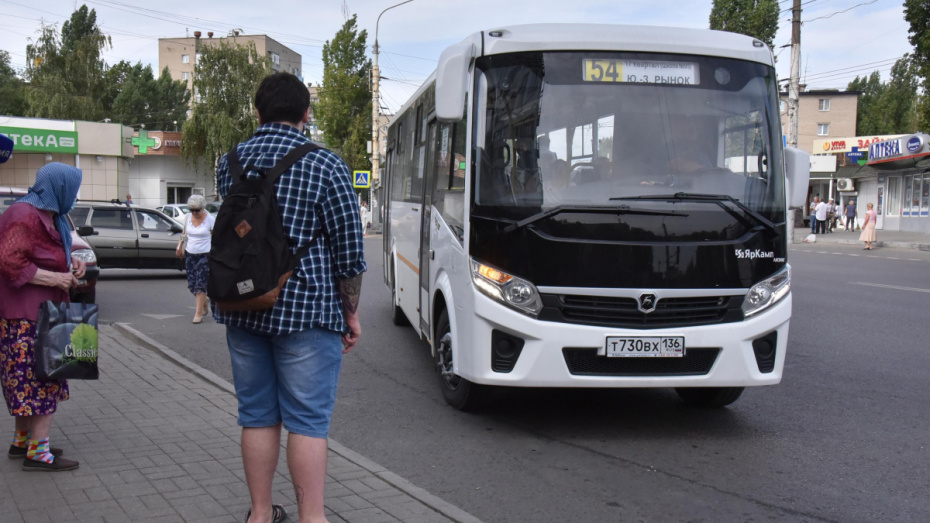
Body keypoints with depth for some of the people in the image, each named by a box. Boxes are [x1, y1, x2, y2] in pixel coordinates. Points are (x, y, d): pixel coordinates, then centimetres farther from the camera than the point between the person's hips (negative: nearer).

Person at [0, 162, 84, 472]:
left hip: (42, 311, 11)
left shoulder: (50, 216, 15)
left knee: (28, 379, 16)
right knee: (40, 378, -8)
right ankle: (37, 452, -4)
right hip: (27, 315, -11)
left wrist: (71, 263, 8)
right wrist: (54, 278, -21)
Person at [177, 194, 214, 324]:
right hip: (190, 255, 5)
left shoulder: (210, 219, -8)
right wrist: (180, 245, 0)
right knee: (192, 284, 8)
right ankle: (205, 306, 29)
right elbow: (184, 234, 17)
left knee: (200, 285, -8)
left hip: (205, 255, -5)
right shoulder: (187, 217, 6)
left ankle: (199, 313, -4)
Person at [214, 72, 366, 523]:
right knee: (307, 419, 1)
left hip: (241, 309, 5)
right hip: (305, 309, -5)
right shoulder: (325, 165, -7)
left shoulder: (229, 163, 7)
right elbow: (349, 249, -6)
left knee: (257, 415, 13)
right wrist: (351, 312, 3)